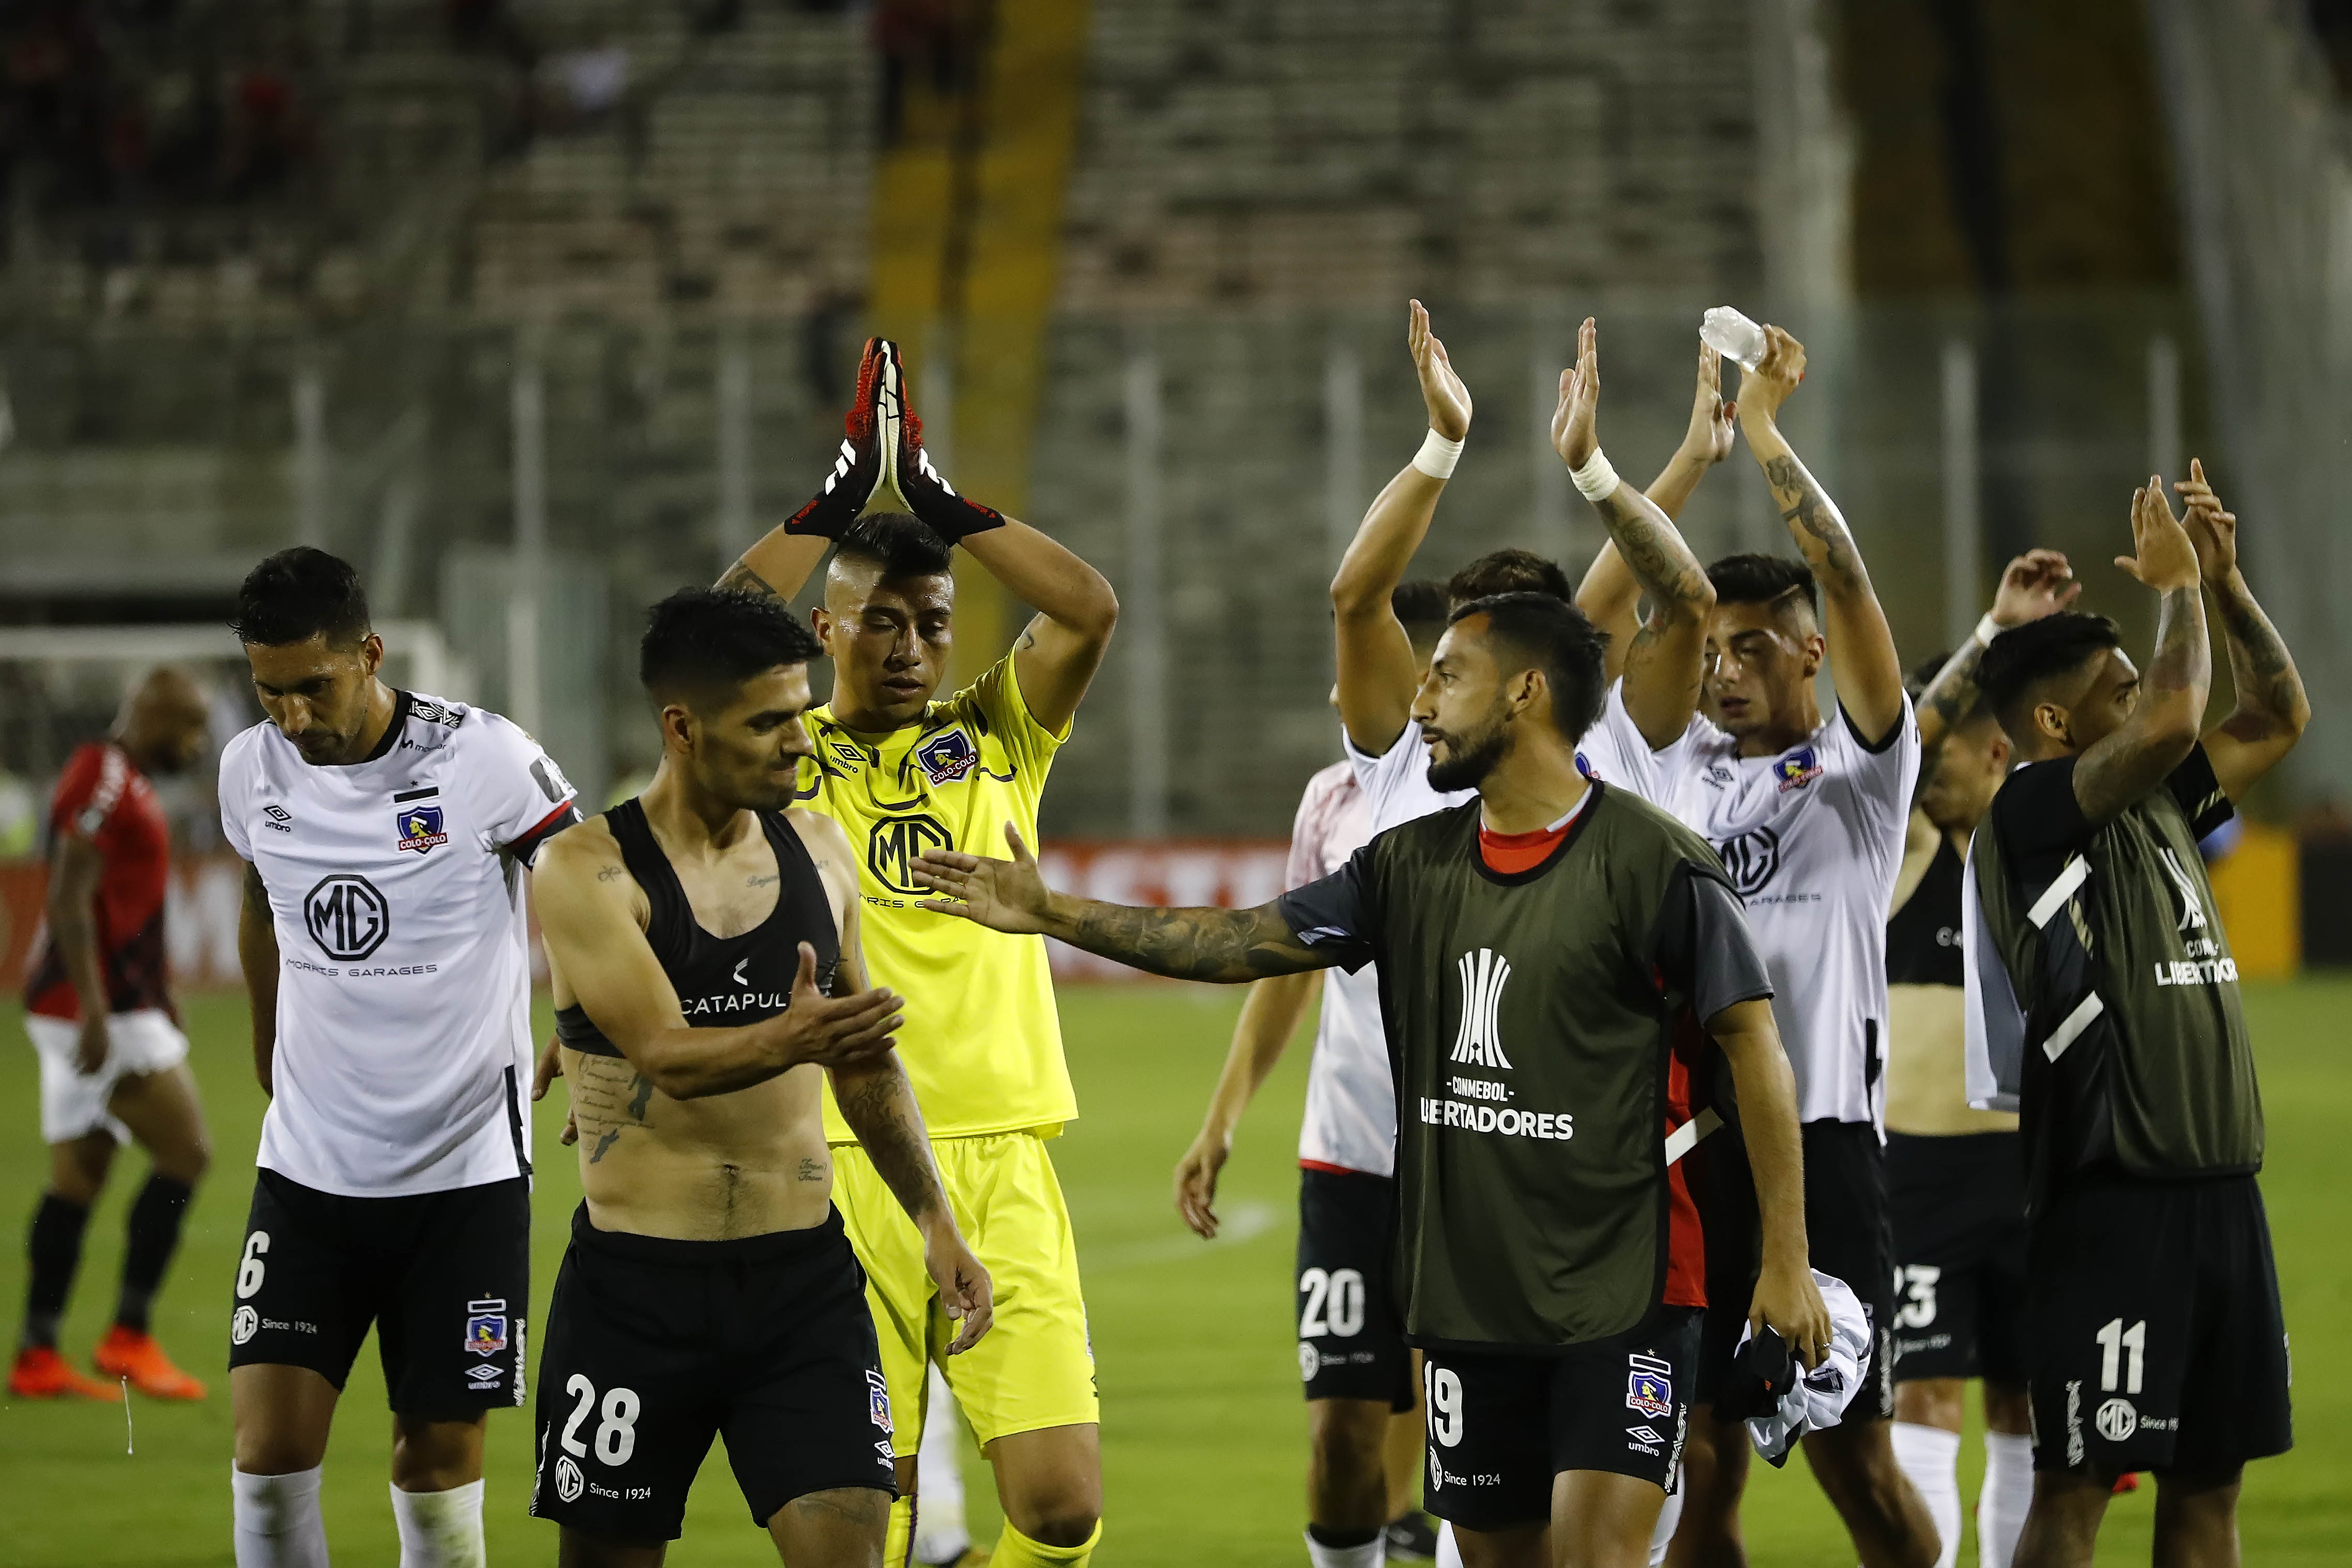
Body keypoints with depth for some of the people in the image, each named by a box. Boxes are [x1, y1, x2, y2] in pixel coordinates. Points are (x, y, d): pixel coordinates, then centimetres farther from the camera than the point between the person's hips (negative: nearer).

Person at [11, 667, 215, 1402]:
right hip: (103, 1008, -10)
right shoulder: (105, 782, -14)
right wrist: (95, 1012, -25)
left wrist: (156, 1003, 27)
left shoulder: (124, 784, 18)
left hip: (102, 1007, 10)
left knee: (79, 1176, 8)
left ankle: (36, 1357, 8)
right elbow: (69, 902, -21)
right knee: (185, 1154, -7)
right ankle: (130, 1335, -4)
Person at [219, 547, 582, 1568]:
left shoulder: (482, 759, -13)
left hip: (465, 1169, -3)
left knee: (438, 1449, 2)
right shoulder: (252, 771, 1)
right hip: (309, 1166, 3)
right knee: (270, 1443, -9)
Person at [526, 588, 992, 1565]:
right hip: (637, 1286, -3)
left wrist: (935, 1223, 15)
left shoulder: (818, 851, 8)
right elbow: (669, 1057, -22)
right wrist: (787, 1042, -41)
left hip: (802, 1276, 3)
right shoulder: (588, 871, -9)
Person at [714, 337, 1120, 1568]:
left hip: (1002, 1167, 2)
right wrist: (844, 493, -8)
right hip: (842, 1173, -2)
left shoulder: (996, 740, 12)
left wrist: (935, 498, -3)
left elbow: (1090, 612, -3)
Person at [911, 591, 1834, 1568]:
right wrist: (1055, 917, 2)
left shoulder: (1652, 863, -10)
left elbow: (1752, 1047, -9)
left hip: (1618, 1293, -7)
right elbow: (1247, 941, 9)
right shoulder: (1413, 865, 9)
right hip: (1468, 1296, 7)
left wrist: (1786, 1262, -12)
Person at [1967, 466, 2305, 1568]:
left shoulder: (2158, 810, 15)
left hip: (2219, 1191, 8)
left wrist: (2225, 585, 11)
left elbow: (2278, 717, 24)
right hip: (2112, 1199, -8)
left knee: (2210, 1480, 10)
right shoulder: (2029, 815, -10)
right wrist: (2177, 589, -9)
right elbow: (2171, 723, -24)